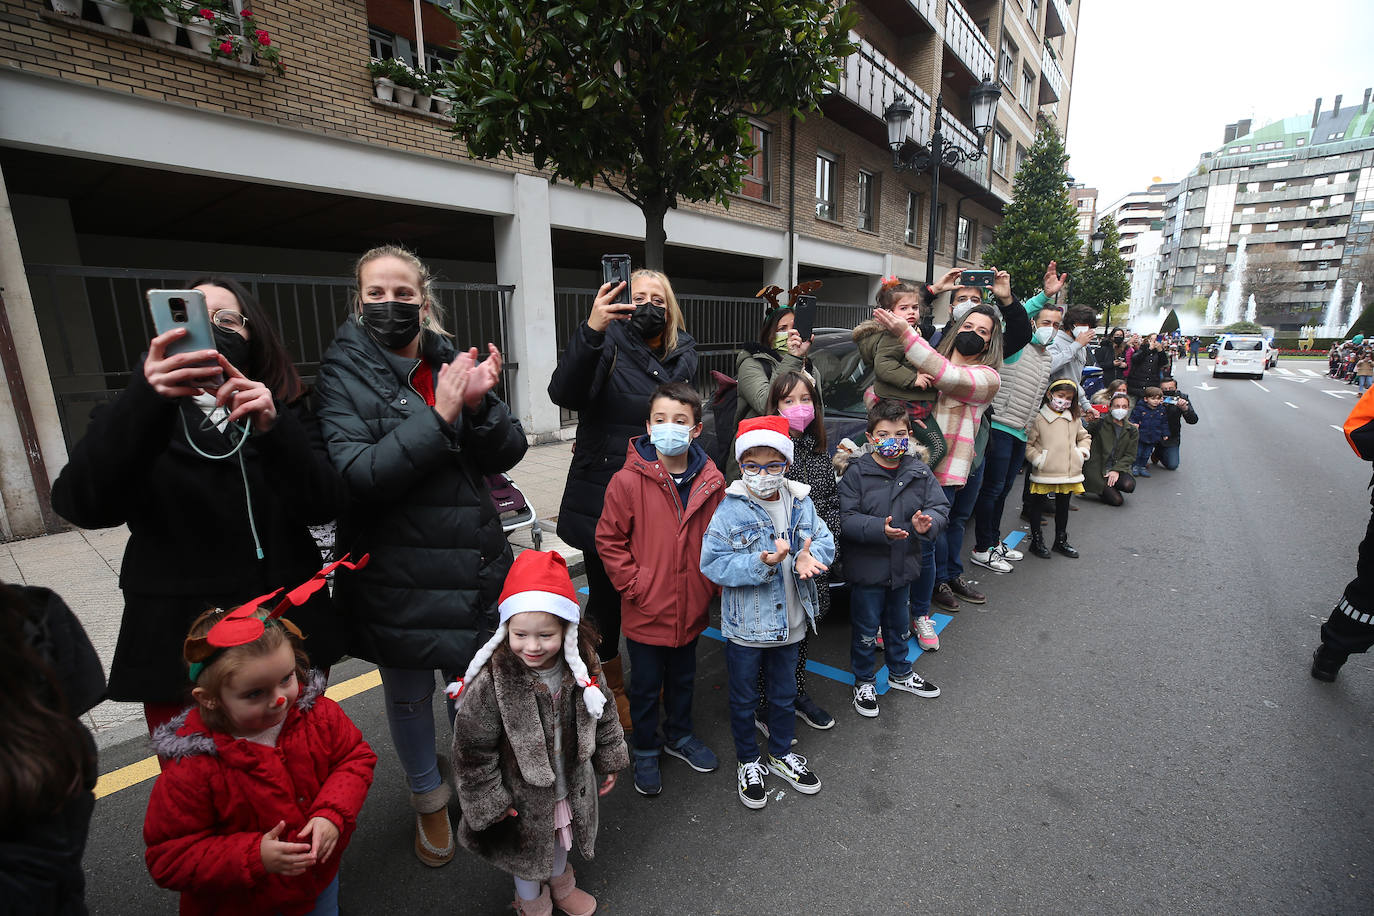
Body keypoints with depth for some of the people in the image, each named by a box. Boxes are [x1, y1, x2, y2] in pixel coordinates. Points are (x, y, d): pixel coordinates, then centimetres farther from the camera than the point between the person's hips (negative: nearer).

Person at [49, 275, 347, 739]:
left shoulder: (285, 409, 4)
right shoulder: (132, 416, 3)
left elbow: (324, 506, -11)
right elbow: (84, 506, -17)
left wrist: (273, 428, -27)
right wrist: (147, 401, -31)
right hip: (180, 646, 0)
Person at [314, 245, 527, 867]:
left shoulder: (451, 361, 3)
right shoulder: (345, 373, -7)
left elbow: (506, 455, -3)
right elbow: (358, 476, -20)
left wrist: (481, 403, -22)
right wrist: (440, 416, -25)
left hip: (476, 562, 3)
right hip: (399, 576, -3)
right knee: (409, 694, 17)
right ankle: (428, 799, 45)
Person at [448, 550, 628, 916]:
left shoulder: (581, 668, -20)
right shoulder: (489, 683, -33)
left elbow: (603, 714, -3)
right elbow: (472, 749, -20)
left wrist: (609, 760, 6)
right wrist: (486, 801, -12)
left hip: (572, 785, 4)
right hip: (523, 797, -3)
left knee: (561, 837, 31)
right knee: (528, 851, 24)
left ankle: (561, 885, 63)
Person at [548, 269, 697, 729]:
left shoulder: (682, 358, 8)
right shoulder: (609, 345, -9)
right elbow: (565, 392, -28)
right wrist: (591, 329, -40)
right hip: (603, 500, -4)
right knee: (606, 597, 9)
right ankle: (610, 688, 33)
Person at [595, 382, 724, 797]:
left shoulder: (711, 482, -5)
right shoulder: (628, 481, -16)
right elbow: (608, 540, -10)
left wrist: (713, 584, 0)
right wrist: (633, 584, -13)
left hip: (691, 607, 4)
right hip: (646, 611, -3)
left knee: (683, 677, 24)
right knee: (646, 684, 16)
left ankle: (679, 735, 50)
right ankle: (646, 751, 40)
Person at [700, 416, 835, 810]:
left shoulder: (800, 502, -5)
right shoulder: (730, 509, -18)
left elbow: (824, 540, -4)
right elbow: (713, 564, -22)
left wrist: (808, 557, -26)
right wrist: (762, 562, -33)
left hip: (789, 622, 4)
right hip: (745, 626, -4)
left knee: (785, 693, 24)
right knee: (744, 698, 17)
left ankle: (781, 753, 49)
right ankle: (748, 761, 42)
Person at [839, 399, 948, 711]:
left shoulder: (919, 471, -1)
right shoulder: (857, 473, -15)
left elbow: (940, 507, 0)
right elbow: (845, 519, -18)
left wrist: (928, 522, -23)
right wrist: (880, 529, -31)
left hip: (904, 566, 5)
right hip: (867, 567, -4)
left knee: (899, 625, 24)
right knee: (865, 630, 11)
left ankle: (900, 674, 47)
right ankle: (864, 682, 32)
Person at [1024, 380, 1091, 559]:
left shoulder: (1074, 419, 9)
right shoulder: (1039, 418, -9)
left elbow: (1084, 437, 23)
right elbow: (1027, 443, -9)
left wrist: (1082, 452, 6)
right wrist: (1038, 459, -17)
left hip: (1069, 472, 6)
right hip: (1044, 473, -5)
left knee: (1063, 507, 18)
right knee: (1038, 506, 6)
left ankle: (1061, 540, 33)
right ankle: (1036, 541, 18)